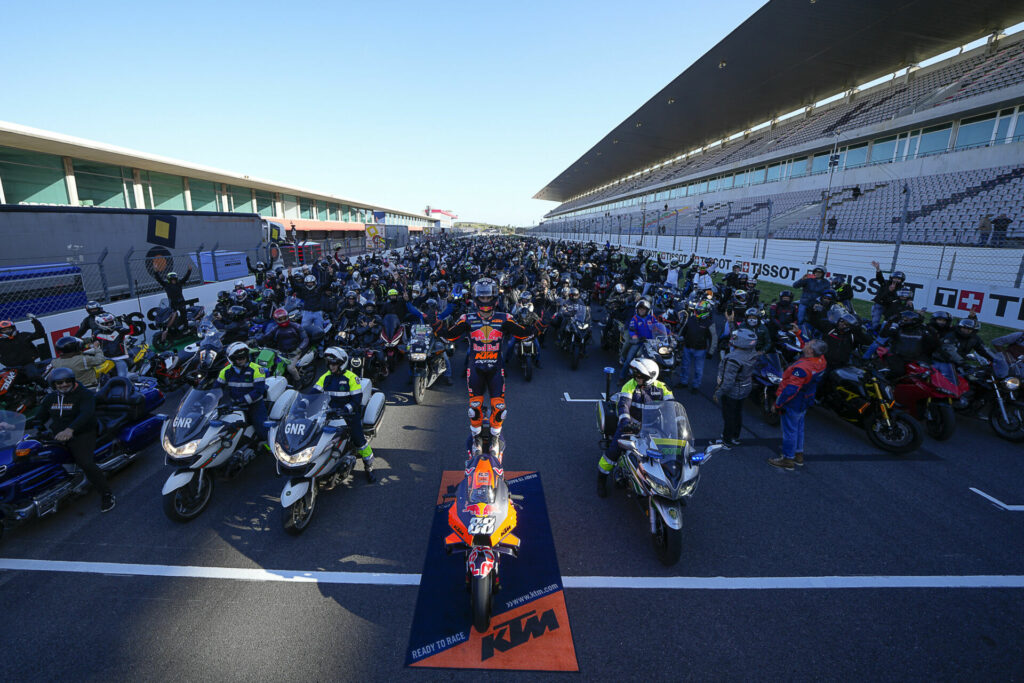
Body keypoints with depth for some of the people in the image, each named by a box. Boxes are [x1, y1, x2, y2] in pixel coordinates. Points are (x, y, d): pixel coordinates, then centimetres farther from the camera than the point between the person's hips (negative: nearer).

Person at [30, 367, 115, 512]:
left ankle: (106, 493, -14)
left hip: (81, 435, -7)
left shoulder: (85, 395, -9)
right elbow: (40, 418, 20)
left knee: (85, 463, -27)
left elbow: (87, 413, -26)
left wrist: (70, 429, -42)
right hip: (57, 435, 7)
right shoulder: (50, 398, 13)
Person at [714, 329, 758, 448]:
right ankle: (735, 437, 42)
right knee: (738, 413, 24)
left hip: (732, 391, -8)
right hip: (746, 388, 8)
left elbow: (728, 381, -30)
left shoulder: (733, 359, -34)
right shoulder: (752, 353, -7)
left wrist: (718, 394, -18)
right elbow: (751, 371, 8)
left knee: (728, 416, 9)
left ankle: (727, 442, 25)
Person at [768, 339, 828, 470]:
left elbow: (791, 389, -31)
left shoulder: (802, 368, -34)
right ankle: (798, 454, 39)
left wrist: (778, 403, -19)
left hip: (793, 403, -9)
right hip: (805, 402, 9)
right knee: (798, 428, 24)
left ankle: (788, 459, 20)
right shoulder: (820, 360, -8)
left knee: (789, 430, 6)